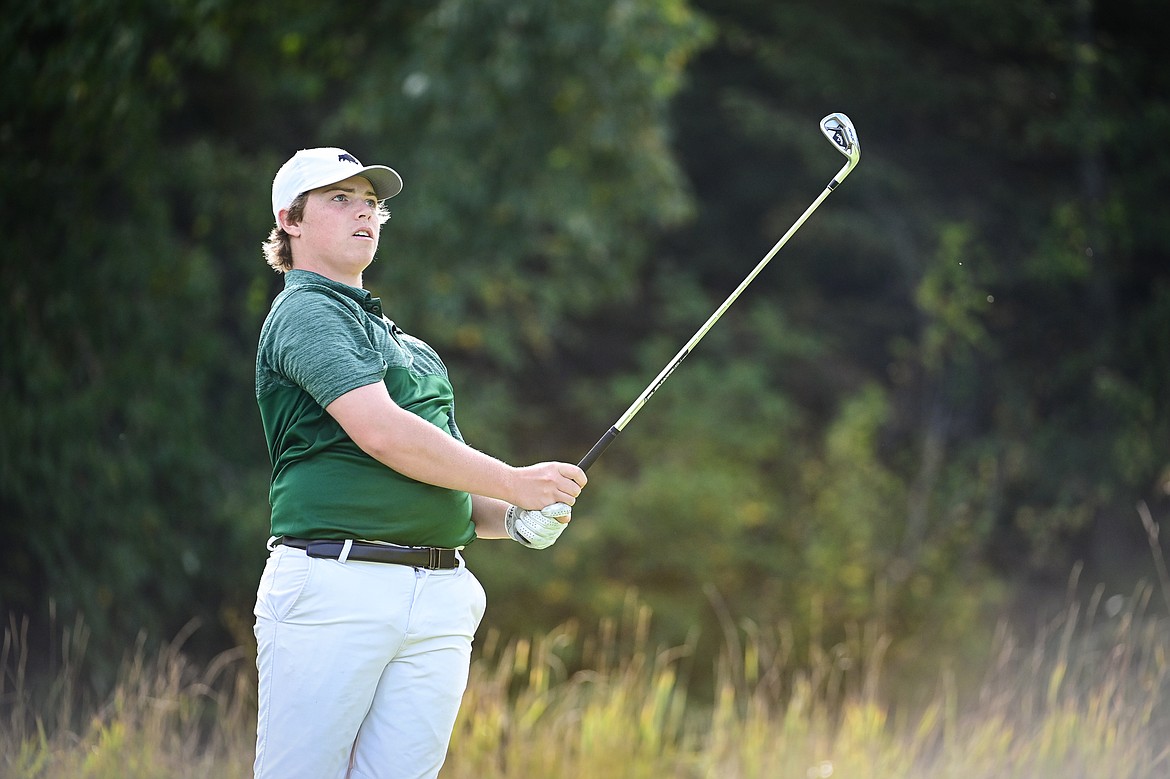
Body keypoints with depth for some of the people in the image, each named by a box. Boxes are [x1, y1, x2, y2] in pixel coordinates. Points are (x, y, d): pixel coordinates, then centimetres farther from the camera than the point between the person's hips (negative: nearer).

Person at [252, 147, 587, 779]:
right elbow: (382, 434, -15)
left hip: (440, 604, 8)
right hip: (333, 586, -8)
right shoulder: (305, 313, -2)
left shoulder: (409, 346, 26)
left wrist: (513, 520, 8)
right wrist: (513, 483, -9)